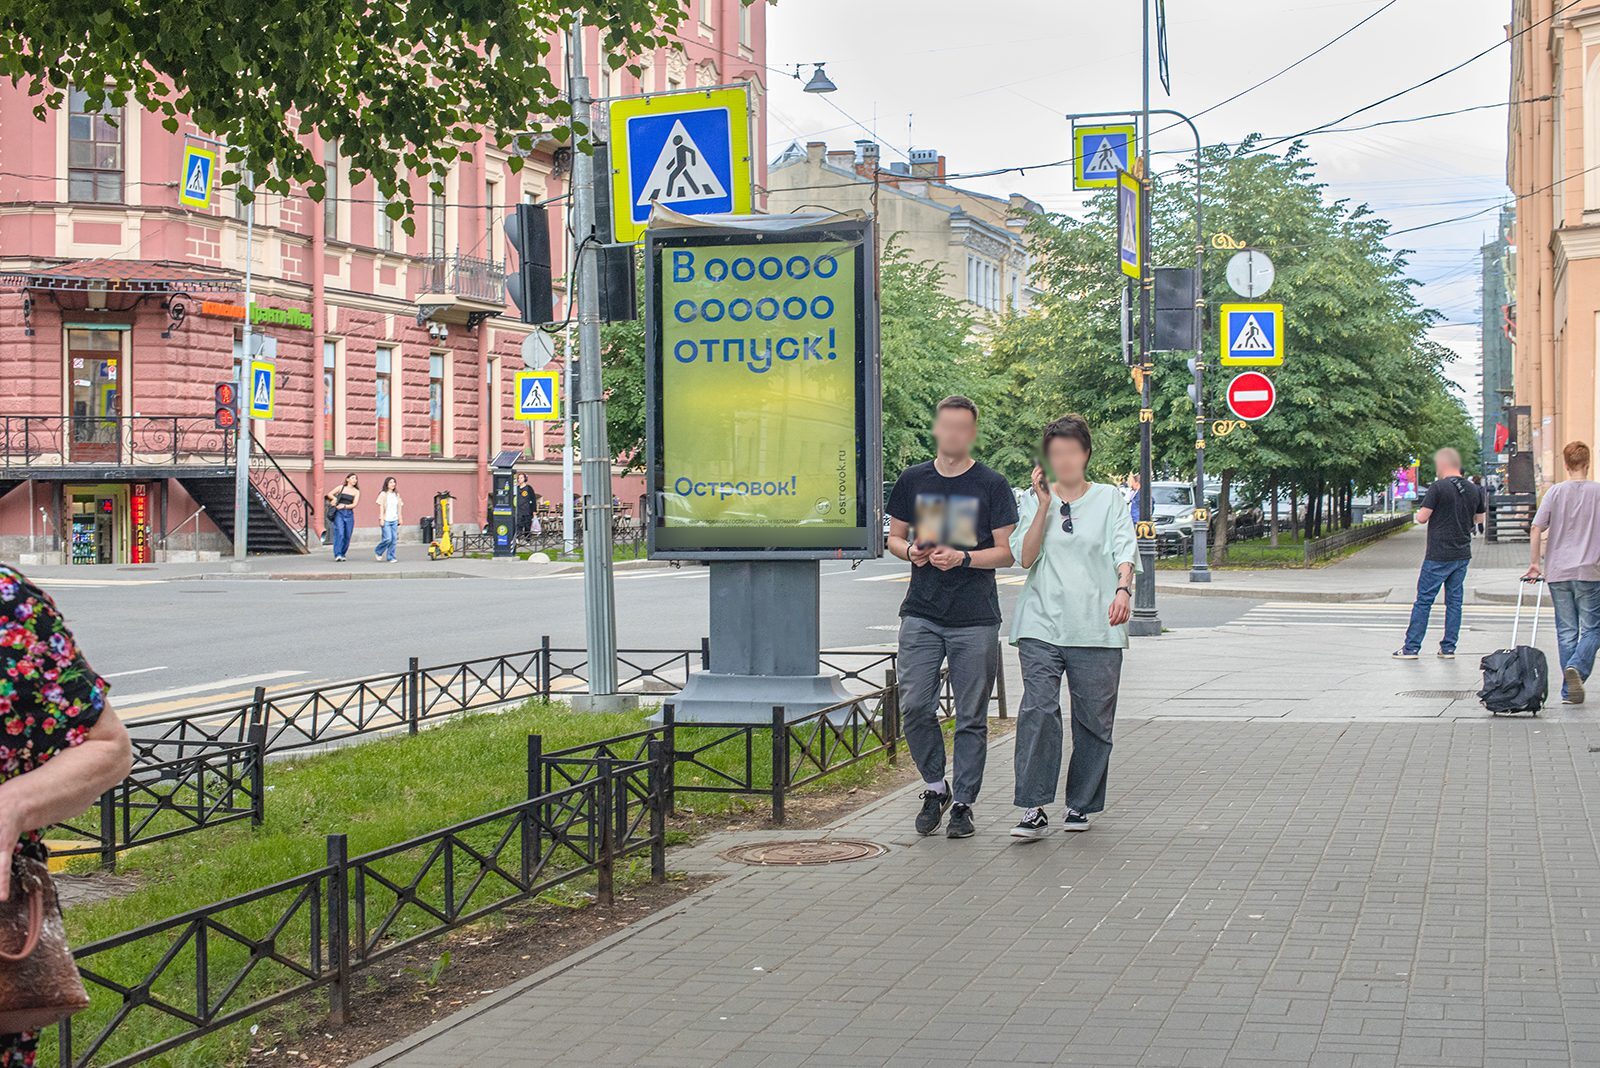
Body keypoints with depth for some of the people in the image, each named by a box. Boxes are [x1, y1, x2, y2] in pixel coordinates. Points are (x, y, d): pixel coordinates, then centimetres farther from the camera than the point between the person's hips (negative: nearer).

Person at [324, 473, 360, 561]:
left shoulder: (356, 491, 10)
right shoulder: (341, 487, 8)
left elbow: (354, 504, 1)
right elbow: (329, 494, 8)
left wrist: (344, 506, -13)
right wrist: (335, 498, -11)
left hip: (349, 514, 3)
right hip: (339, 513, -3)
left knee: (347, 536, 1)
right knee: (340, 533, -16)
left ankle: (342, 554, 15)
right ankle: (337, 554, -18)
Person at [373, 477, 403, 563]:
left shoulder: (396, 495, 15)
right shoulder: (383, 494, -1)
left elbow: (399, 507, 18)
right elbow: (381, 507, -4)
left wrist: (400, 518, 13)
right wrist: (381, 519, -10)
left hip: (394, 520, 5)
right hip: (386, 520, -5)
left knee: (394, 539, 0)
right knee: (388, 538, -13)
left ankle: (390, 557, 7)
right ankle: (378, 552, 10)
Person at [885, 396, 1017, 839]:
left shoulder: (991, 486, 1)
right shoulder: (913, 480, 10)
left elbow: (1006, 553, -1)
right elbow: (894, 537, 17)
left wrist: (962, 558, -17)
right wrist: (911, 551, -6)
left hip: (975, 619, -2)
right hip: (921, 614, 2)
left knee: (971, 718, 2)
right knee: (914, 707, -5)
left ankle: (962, 803, 12)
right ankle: (935, 786, 16)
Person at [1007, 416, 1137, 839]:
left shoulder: (1109, 498, 9)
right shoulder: (1034, 499, 11)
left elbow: (1124, 549, -3)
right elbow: (1025, 556, 0)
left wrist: (1123, 588, -22)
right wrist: (1044, 504, -7)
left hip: (1096, 626, 0)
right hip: (1042, 622, 0)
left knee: (1094, 718, 4)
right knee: (1038, 709, -15)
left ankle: (1081, 804, 18)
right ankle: (1034, 809, -15)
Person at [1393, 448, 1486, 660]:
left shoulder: (1438, 487, -13)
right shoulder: (1474, 490, 6)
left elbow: (1422, 518, -13)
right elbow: (1479, 519, 17)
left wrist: (1420, 512, 8)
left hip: (1438, 555, -6)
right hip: (1462, 554, 6)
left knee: (1424, 600, -1)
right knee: (1454, 600, 10)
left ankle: (1411, 647, 0)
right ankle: (1448, 648, 11)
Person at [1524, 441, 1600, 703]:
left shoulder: (1555, 492, 1)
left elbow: (1536, 529, -4)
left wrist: (1534, 564, 5)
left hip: (1558, 572, 2)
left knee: (1566, 632, 8)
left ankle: (1569, 690, 7)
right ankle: (1577, 667, -22)